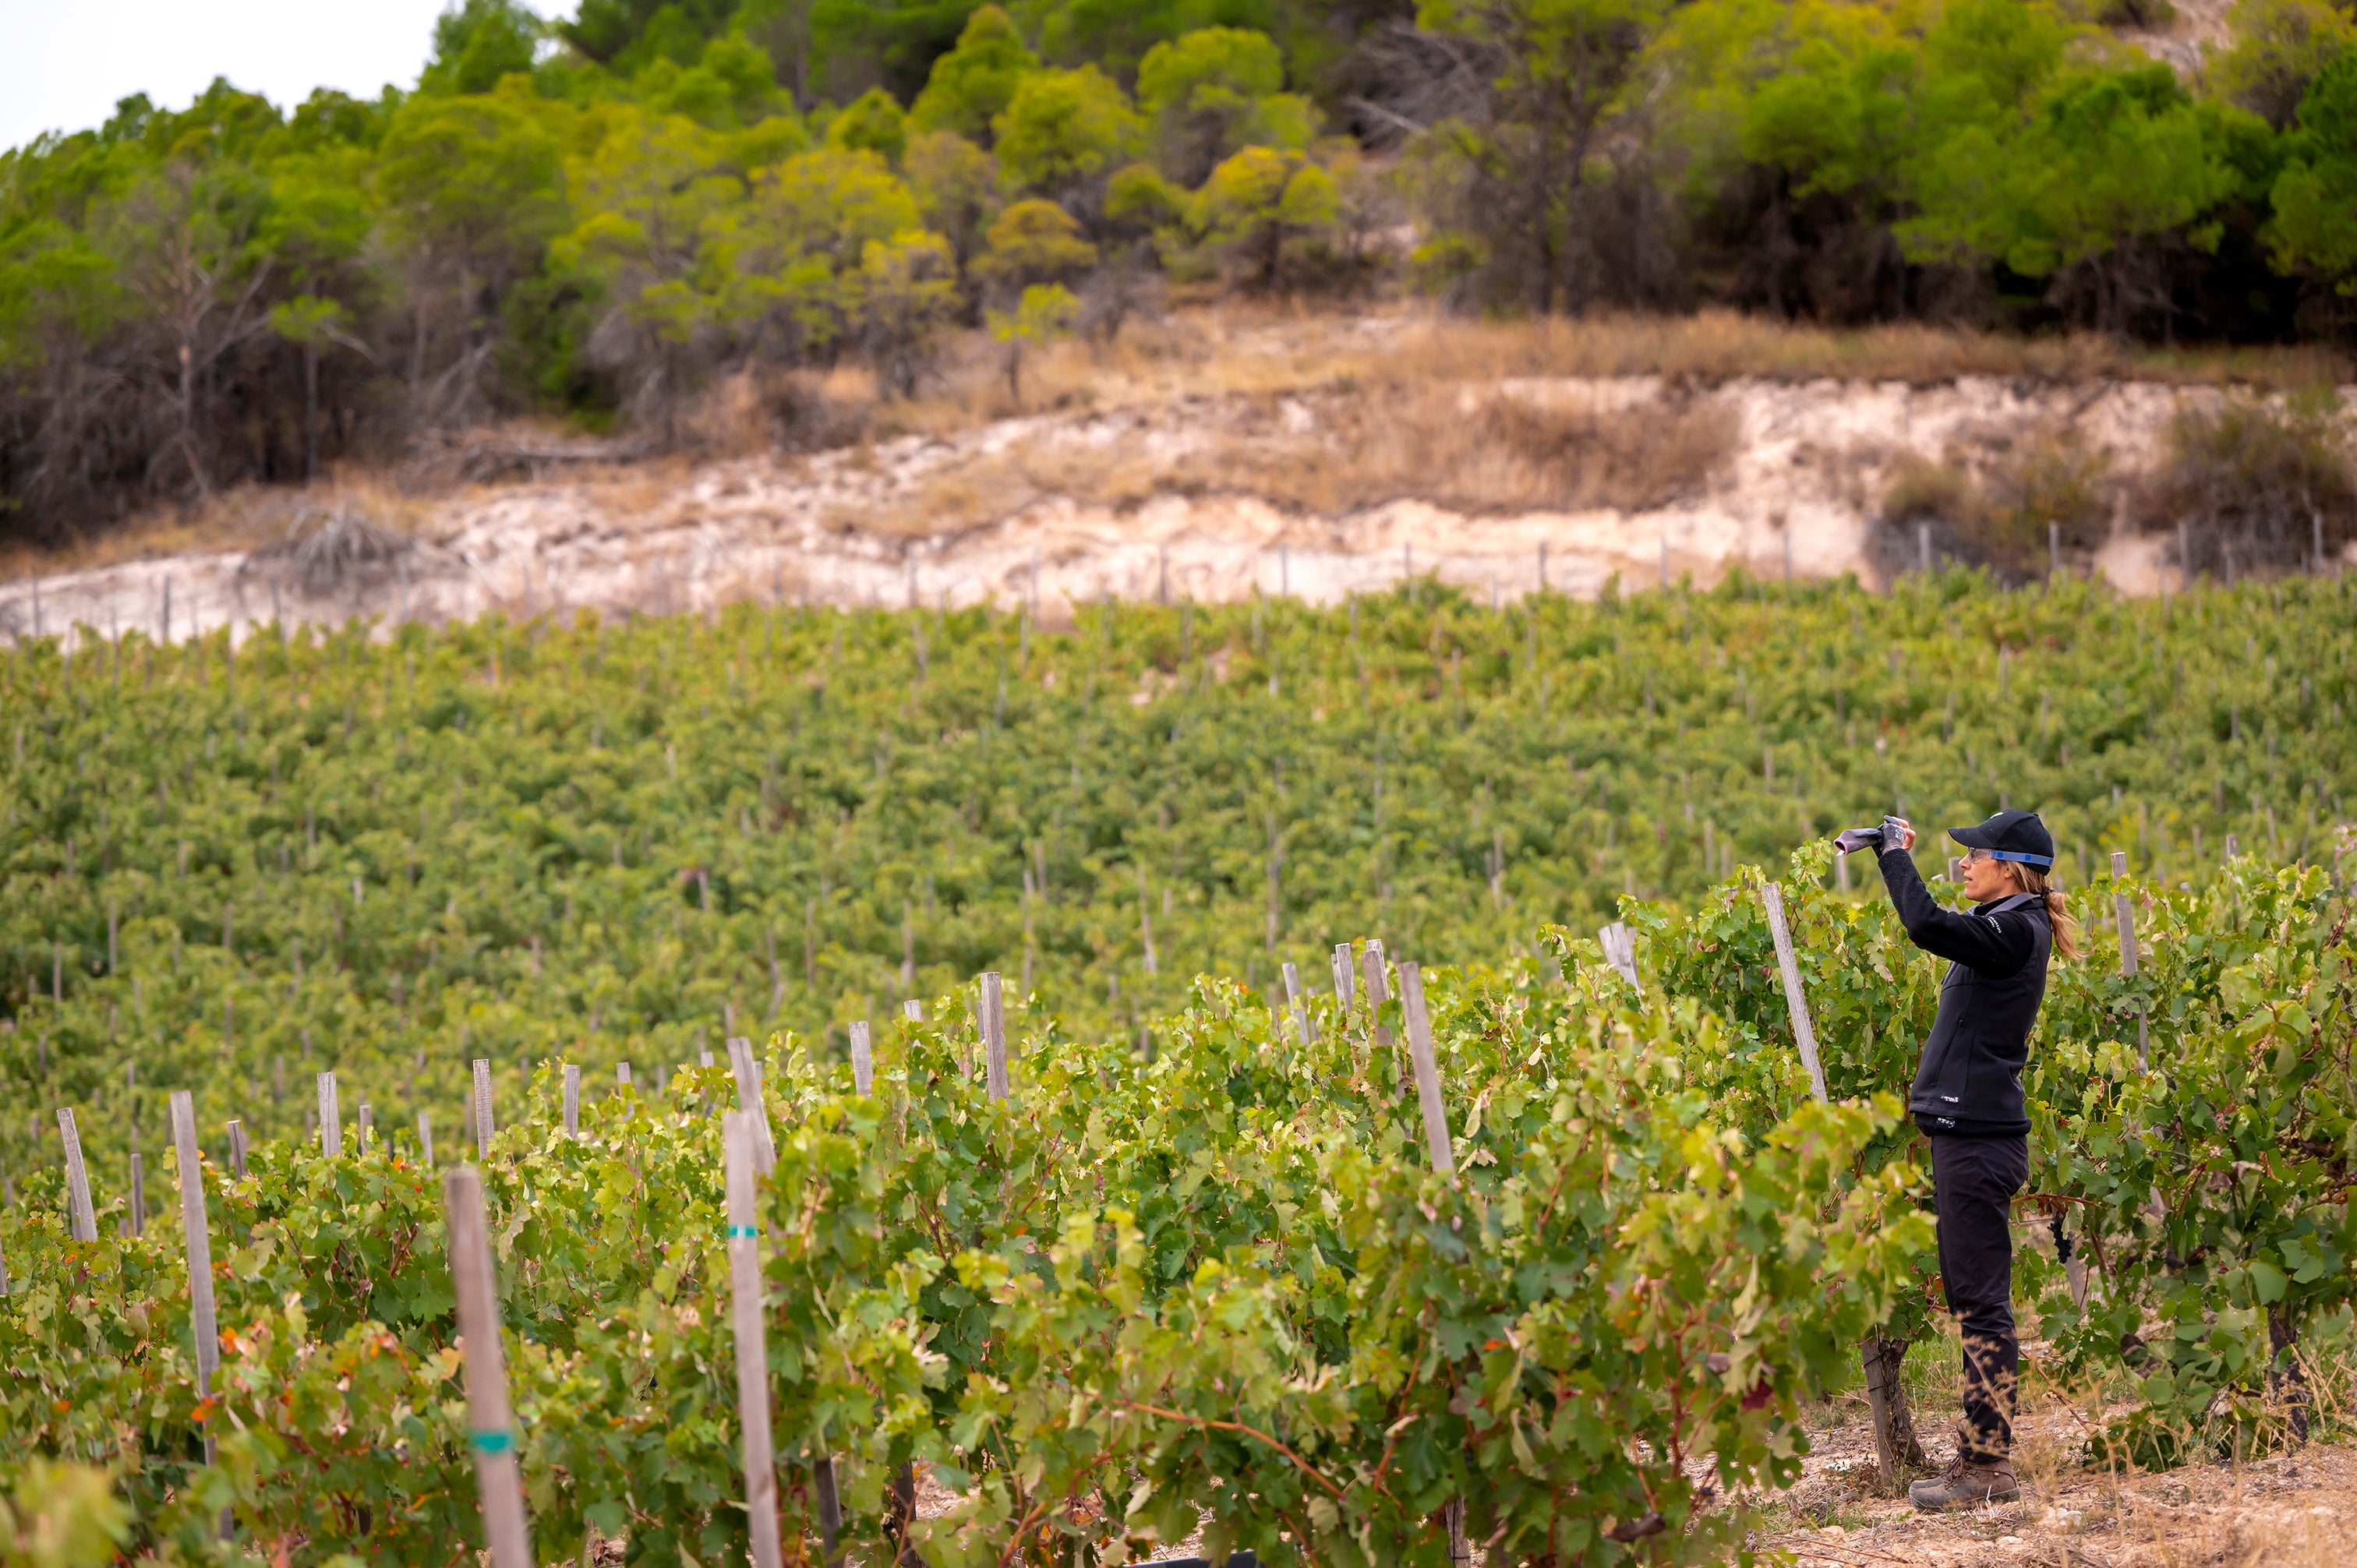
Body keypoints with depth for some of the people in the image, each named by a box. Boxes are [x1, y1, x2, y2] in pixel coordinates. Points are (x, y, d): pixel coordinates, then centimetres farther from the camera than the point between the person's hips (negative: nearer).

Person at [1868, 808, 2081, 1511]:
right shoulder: (2005, 928, 14)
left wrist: (1897, 852, -15)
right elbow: (1938, 929, 29)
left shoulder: (2015, 932, -15)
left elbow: (1928, 925, -29)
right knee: (1970, 1298, 14)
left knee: (1981, 1302, -7)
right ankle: (1982, 1456, 21)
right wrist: (1891, 855, 19)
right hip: (1967, 1130, 10)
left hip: (1979, 1137, -10)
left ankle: (1988, 1468, -5)